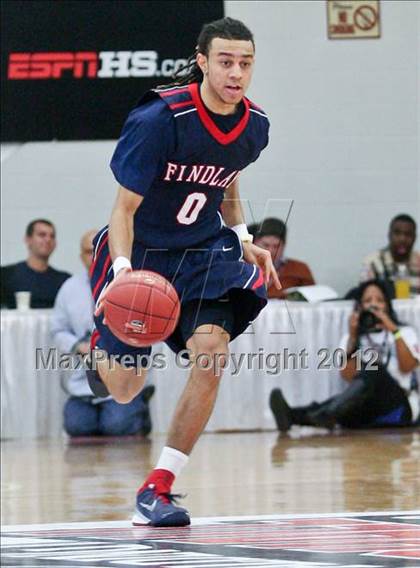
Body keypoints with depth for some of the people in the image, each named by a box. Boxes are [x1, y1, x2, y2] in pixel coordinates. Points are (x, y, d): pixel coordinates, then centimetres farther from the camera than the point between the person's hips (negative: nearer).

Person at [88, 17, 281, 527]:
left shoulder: (254, 126, -6)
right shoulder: (160, 118, -24)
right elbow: (125, 206, -21)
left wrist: (242, 238, 4)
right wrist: (122, 269, -36)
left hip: (204, 249, 3)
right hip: (141, 250, -3)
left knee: (211, 350, -22)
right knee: (123, 389, 4)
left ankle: (157, 488, -13)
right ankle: (103, 348, 46)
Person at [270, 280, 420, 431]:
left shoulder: (404, 332, 15)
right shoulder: (354, 336, 19)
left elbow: (407, 366, -7)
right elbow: (348, 375, 0)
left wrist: (394, 330, -12)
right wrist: (352, 338, -6)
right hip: (365, 410, 3)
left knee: (374, 371, -33)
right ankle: (292, 415, -60)